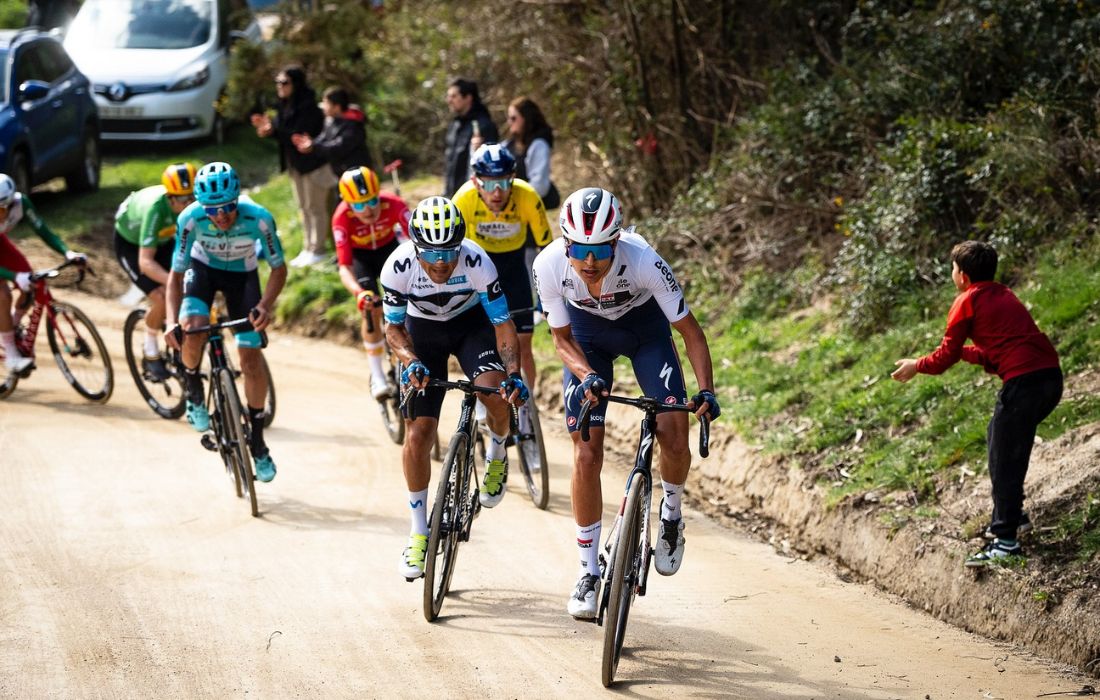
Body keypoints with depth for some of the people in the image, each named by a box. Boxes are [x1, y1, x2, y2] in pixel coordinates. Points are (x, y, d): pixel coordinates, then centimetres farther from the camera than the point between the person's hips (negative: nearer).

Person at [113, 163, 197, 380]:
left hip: (163, 239, 5)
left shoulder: (195, 203, -29)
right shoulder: (156, 208, -42)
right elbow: (145, 262, -45)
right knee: (161, 298, -20)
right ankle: (151, 355, 2)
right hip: (130, 243, -5)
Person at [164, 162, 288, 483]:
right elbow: (176, 273, -21)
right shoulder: (191, 219, -33)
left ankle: (257, 441, 8)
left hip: (242, 273, 0)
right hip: (203, 267, 0)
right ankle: (193, 392, 1)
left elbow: (278, 268, -20)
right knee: (192, 328, -30)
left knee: (252, 357, -7)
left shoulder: (258, 218, -35)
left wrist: (265, 305, -37)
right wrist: (171, 321, -35)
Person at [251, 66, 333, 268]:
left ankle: (317, 250, 6)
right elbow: (282, 130, 5)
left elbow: (301, 134, -27)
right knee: (304, 207, 15)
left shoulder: (308, 107, -20)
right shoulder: (285, 106, 7)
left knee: (315, 206, -1)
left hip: (312, 163, -9)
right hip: (295, 162, 9)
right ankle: (308, 249, 23)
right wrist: (268, 126, -15)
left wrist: (273, 130, -34)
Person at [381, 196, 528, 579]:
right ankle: (419, 532, 9)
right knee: (417, 435, -7)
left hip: (472, 322, -1)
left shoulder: (477, 262, -32)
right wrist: (411, 362, -32)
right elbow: (393, 328, -14)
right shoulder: (398, 267, -30)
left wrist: (513, 374, -40)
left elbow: (503, 326, -25)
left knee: (494, 391, -31)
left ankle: (497, 455, 3)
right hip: (423, 330, 1)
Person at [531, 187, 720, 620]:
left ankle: (672, 513, 15)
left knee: (673, 436, -18)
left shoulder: (643, 261, -36)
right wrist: (587, 376, -34)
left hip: (645, 326, -1)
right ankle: (588, 571, 6)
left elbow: (689, 330, -25)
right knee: (586, 455, -7)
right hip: (587, 332, 1)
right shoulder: (549, 266, -32)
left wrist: (706, 390, -37)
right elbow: (562, 338, -15)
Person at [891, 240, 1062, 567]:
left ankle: (1006, 540, -5)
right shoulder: (1003, 295, 24)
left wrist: (917, 366, 21)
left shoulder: (967, 301, 1)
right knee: (1000, 437, 26)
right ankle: (1011, 512, 32)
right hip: (1051, 376, 9)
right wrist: (964, 350, 42)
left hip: (1024, 380, -9)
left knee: (1004, 458, -4)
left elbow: (946, 356, 4)